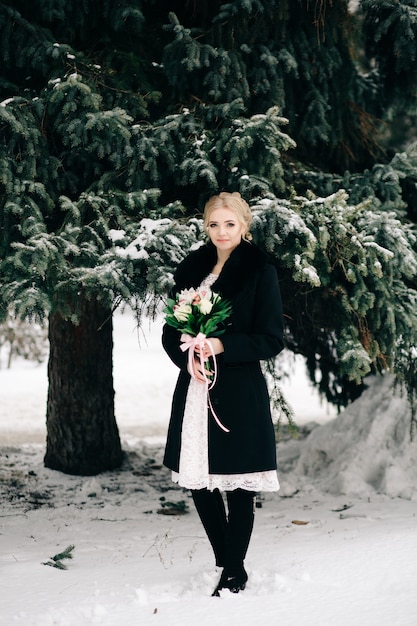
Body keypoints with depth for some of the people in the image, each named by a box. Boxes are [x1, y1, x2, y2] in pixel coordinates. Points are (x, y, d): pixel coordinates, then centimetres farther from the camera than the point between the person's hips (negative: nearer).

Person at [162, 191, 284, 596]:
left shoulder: (260, 271, -2)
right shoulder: (191, 269, 12)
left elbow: (271, 340, -4)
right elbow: (170, 332, 14)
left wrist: (222, 346, -16)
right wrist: (189, 357, -7)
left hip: (239, 392, -5)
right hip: (195, 391, 5)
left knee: (237, 485, -1)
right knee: (197, 480, 7)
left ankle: (235, 573, 10)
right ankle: (224, 561, 24)